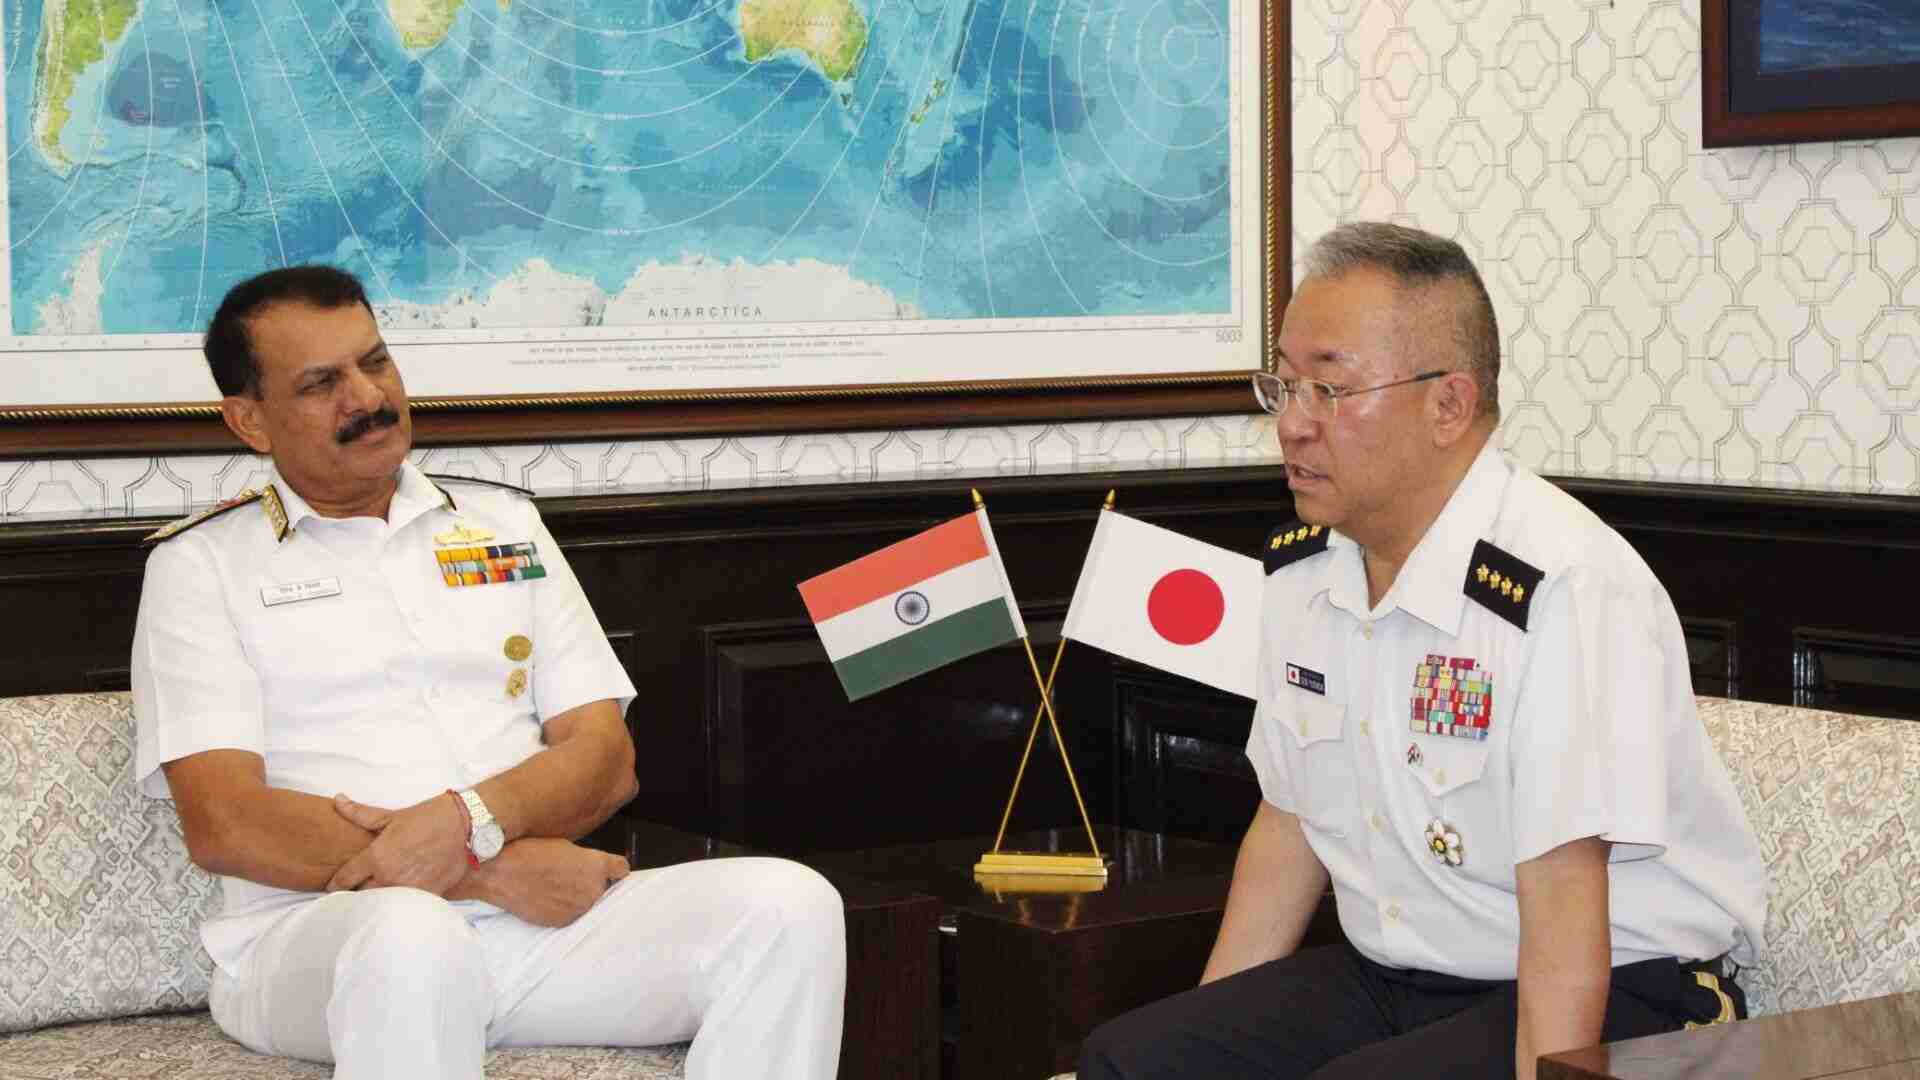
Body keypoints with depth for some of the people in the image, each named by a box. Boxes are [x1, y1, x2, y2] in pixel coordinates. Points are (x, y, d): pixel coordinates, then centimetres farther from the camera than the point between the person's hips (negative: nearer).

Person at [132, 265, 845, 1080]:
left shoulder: (505, 524, 21)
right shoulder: (201, 564, 8)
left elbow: (607, 760, 11)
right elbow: (223, 825, -6)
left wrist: (469, 822, -13)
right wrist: (493, 870, -13)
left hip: (539, 918, 4)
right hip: (319, 934, -4)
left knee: (788, 905, -22)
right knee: (408, 937, -41)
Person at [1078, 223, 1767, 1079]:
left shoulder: (1568, 591, -23)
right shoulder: (1300, 573, 5)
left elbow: (1564, 910, -26)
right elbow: (1290, 821, 13)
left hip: (1620, 1001, -7)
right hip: (1393, 978, 7)